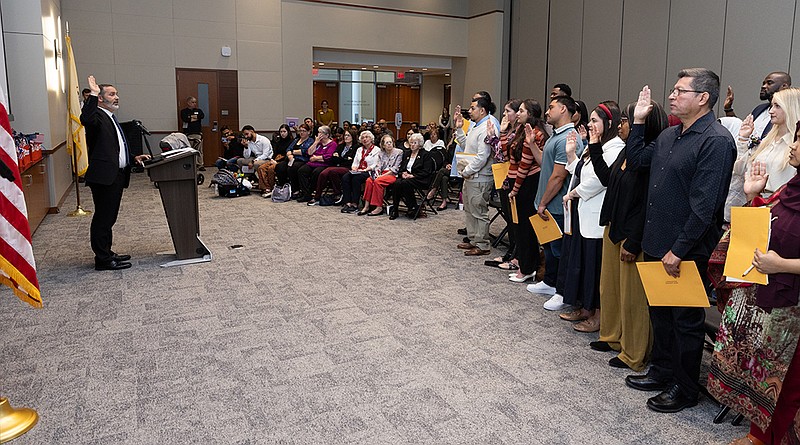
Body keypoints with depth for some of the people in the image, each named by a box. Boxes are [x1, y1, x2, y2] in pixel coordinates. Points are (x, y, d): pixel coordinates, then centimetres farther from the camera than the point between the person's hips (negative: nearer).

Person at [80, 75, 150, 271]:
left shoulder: (111, 118, 22)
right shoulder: (97, 116, -8)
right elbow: (85, 119, -34)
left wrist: (134, 158, 17)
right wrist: (92, 95, -30)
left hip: (116, 176, 10)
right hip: (104, 176, -10)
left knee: (109, 218, 17)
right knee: (103, 217, -2)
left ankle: (107, 253, 27)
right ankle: (102, 260, 5)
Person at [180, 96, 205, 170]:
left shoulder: (198, 110, 15)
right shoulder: (184, 111, 6)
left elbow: (202, 116, -6)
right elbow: (185, 119, -13)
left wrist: (191, 117, -5)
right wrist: (196, 118, -4)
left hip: (198, 133, 3)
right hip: (188, 134, -3)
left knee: (199, 150, 3)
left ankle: (200, 165, 8)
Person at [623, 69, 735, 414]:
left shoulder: (716, 141, -17)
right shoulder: (668, 136, 10)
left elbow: (705, 206, -22)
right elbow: (634, 161, 21)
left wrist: (678, 250, -21)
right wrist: (639, 120, 12)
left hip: (686, 252, -8)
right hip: (656, 245, 8)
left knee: (686, 321, 7)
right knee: (659, 313, 20)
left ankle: (685, 389, 24)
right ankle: (662, 372, 37)